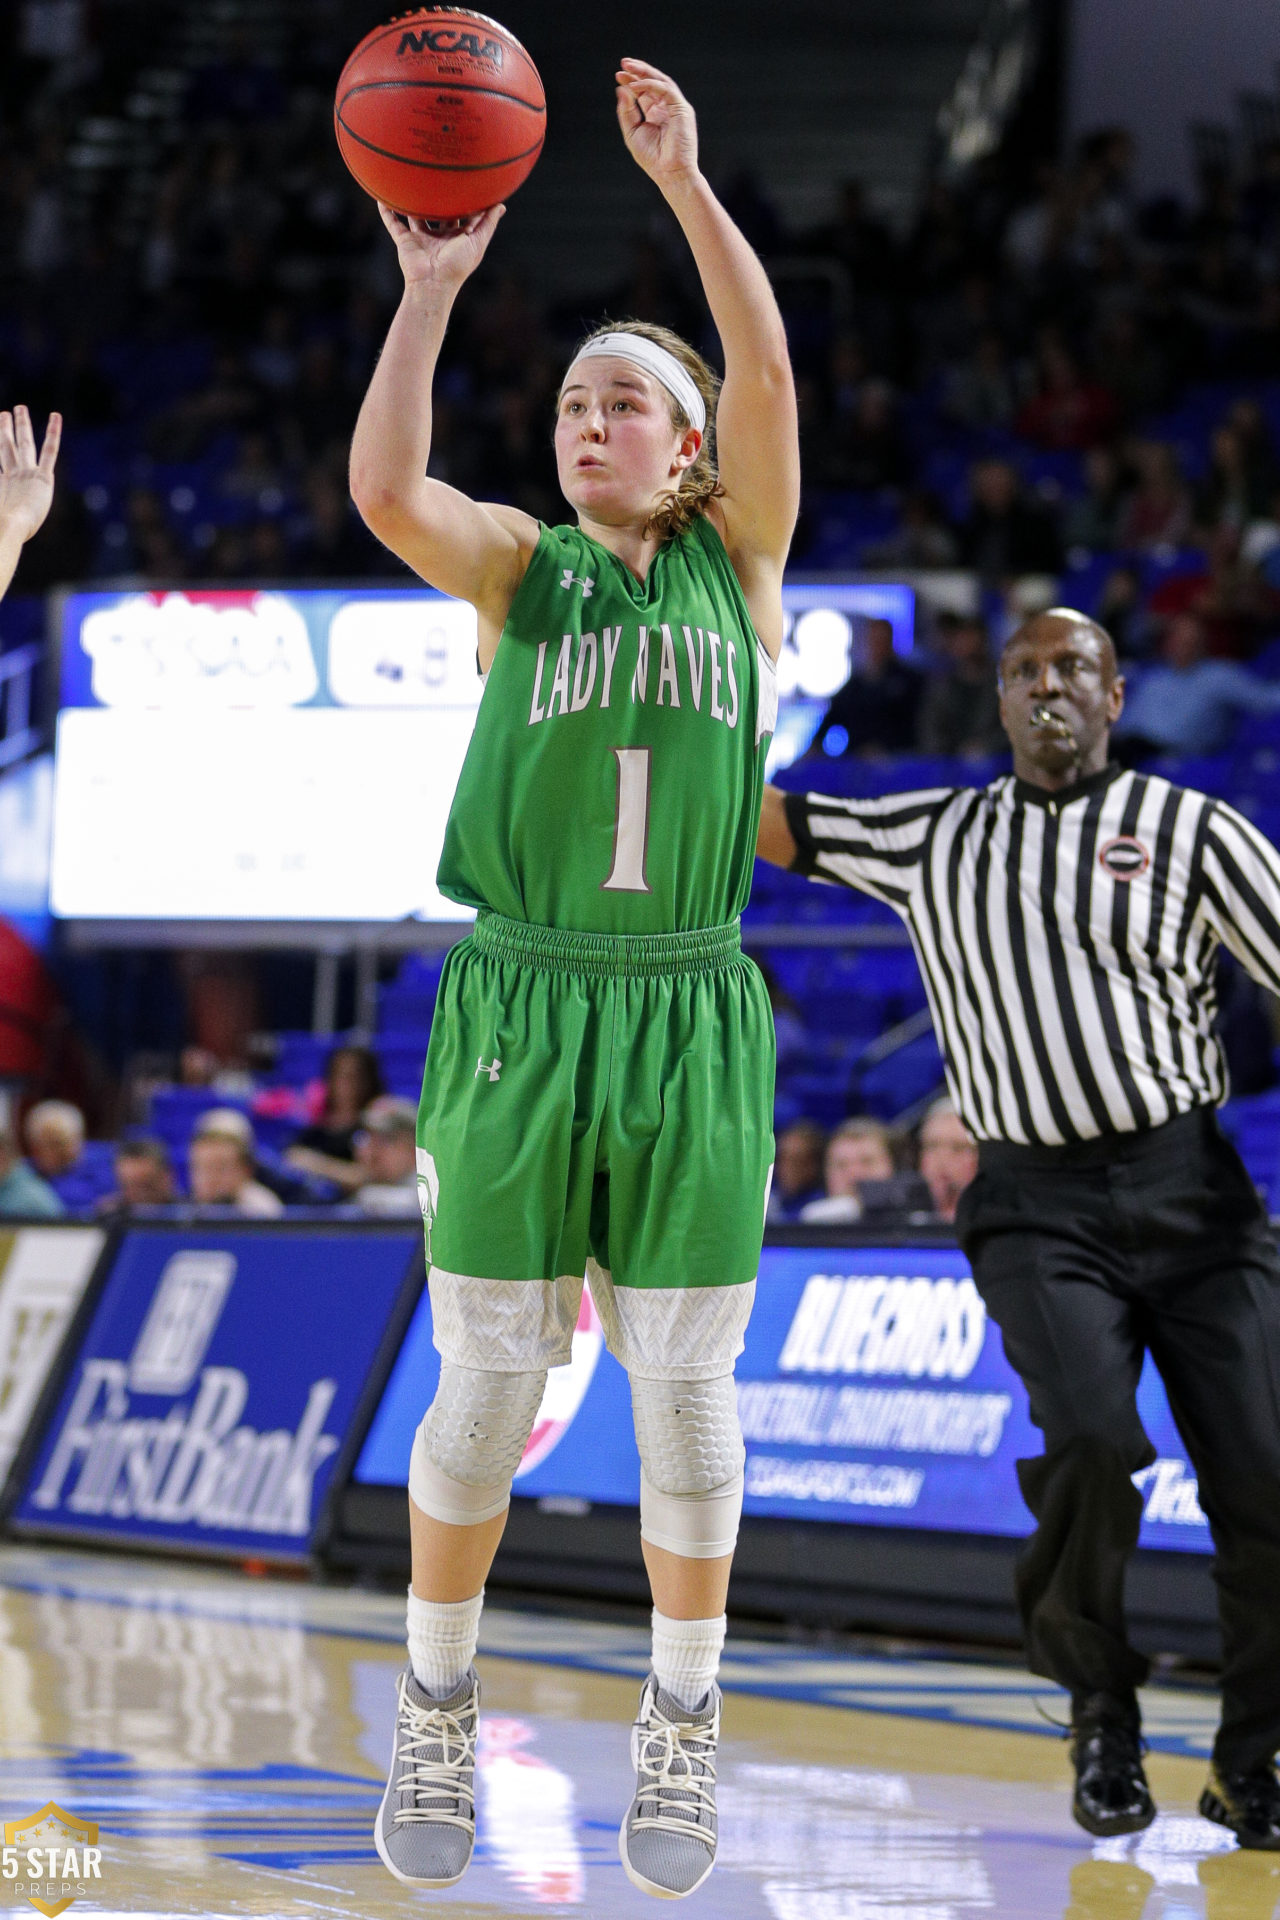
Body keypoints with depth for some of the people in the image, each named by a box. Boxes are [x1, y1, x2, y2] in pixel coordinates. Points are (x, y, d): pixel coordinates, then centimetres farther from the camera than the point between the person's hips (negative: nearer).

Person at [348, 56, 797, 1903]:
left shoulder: (738, 560, 5)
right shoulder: (519, 568, 4)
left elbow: (768, 377, -12)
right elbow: (383, 488, -16)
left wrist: (685, 181, -21)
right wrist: (431, 283, -25)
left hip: (690, 1025, 0)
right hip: (519, 1011, 0)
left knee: (686, 1390, 6)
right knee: (484, 1386, 5)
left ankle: (681, 1729, 19)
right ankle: (436, 1709, 20)